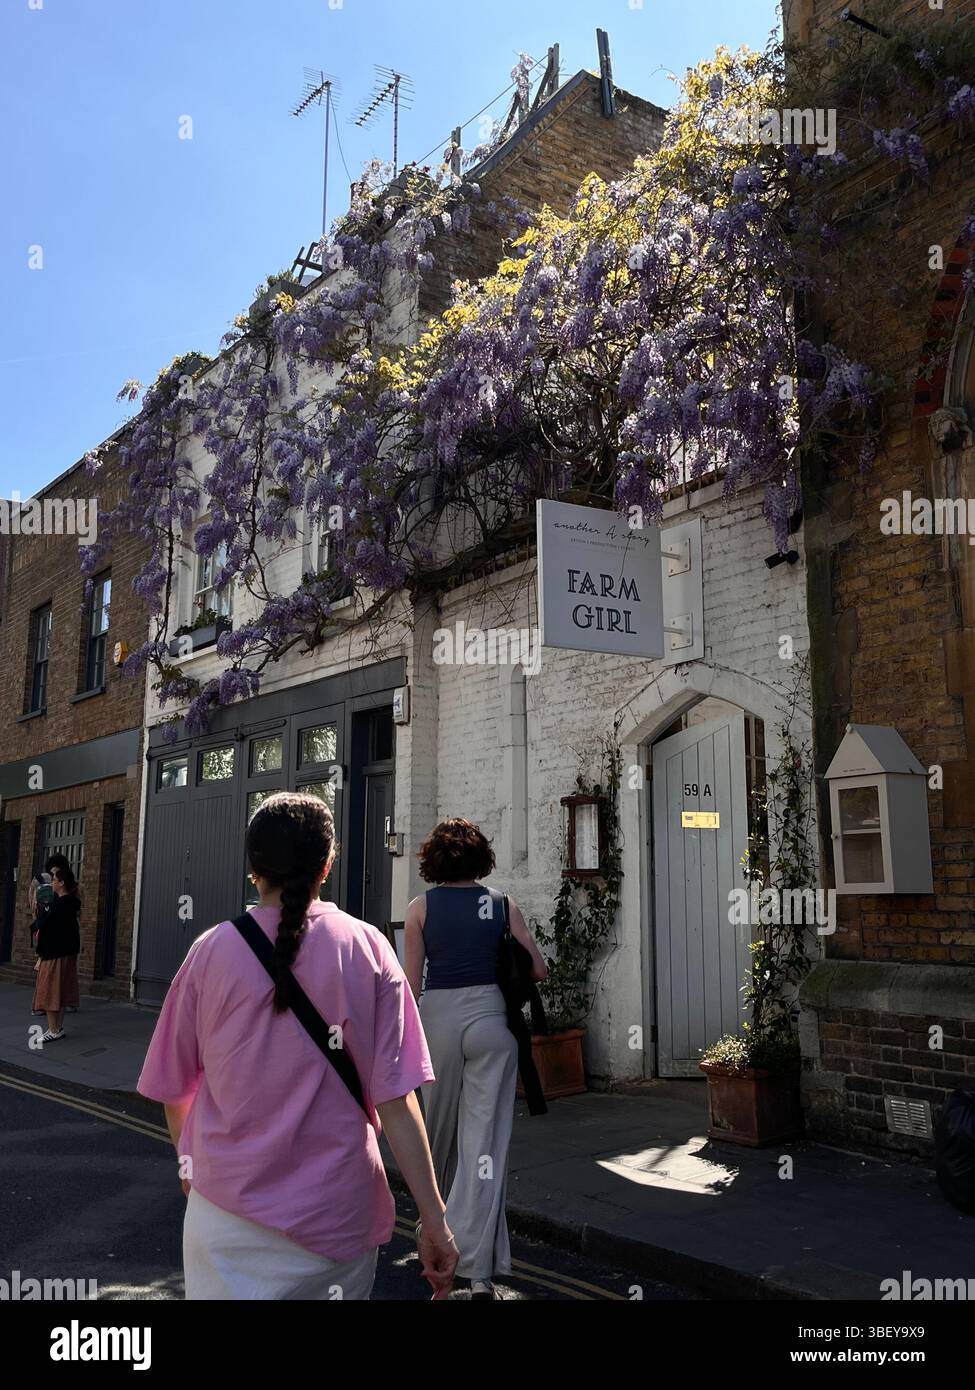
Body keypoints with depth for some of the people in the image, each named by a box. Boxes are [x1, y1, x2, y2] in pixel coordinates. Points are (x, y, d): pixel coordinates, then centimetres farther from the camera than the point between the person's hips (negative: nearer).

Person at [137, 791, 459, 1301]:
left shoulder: (211, 952, -6)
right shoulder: (368, 949, -7)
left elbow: (173, 1090, 5)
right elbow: (396, 1099, -11)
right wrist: (433, 1219, -5)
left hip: (228, 1206, 0)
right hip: (337, 1210, 0)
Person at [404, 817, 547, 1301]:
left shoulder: (420, 907, 2)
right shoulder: (501, 904, 3)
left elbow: (410, 982, 0)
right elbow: (538, 970, 4)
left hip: (438, 1016, 1)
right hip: (490, 1016, 0)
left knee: (439, 1129, 21)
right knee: (485, 1141, 0)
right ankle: (479, 1270, -3)